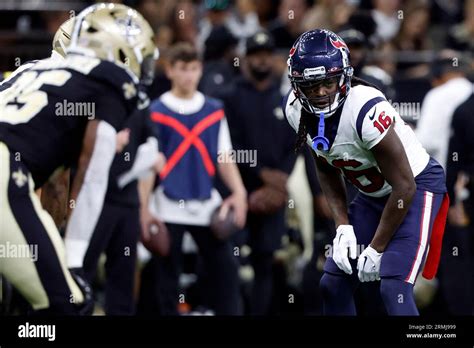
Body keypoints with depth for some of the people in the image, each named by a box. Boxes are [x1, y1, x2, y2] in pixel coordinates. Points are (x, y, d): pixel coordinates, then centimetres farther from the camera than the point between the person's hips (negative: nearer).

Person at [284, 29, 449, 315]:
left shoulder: (366, 110, -33)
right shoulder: (297, 110, -11)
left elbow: (404, 186, -24)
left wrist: (376, 248, -16)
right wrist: (343, 226, -4)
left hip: (417, 187, -8)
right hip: (373, 194, 8)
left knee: (395, 289, -21)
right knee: (334, 283, 6)